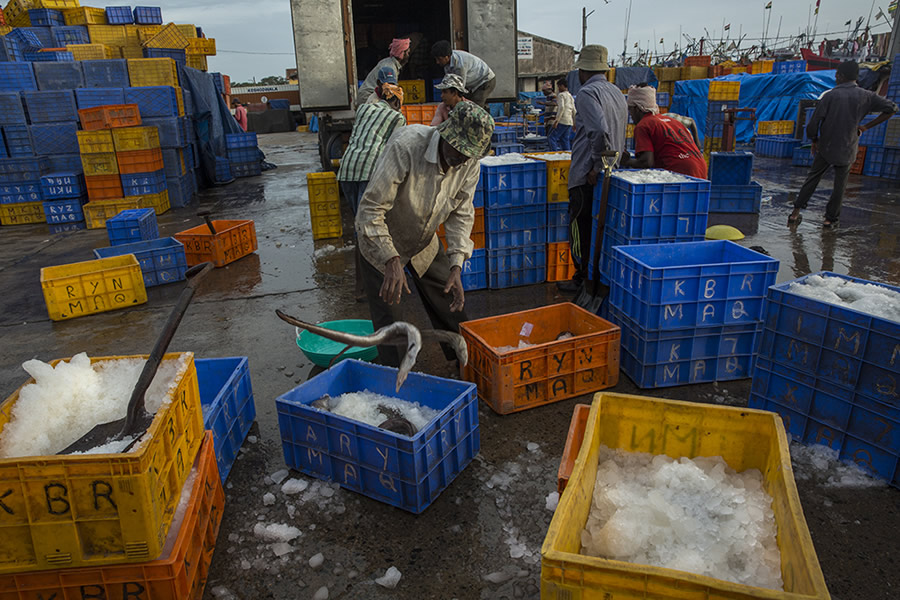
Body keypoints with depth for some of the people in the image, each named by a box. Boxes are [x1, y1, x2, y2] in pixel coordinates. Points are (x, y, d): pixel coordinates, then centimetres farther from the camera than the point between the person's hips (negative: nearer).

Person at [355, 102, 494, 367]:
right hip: (382, 245, -5)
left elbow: (461, 213, -7)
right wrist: (392, 262, -41)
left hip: (425, 243, 5)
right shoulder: (406, 145, -33)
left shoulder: (470, 163, -16)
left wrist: (456, 266, -18)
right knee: (389, 325, -4)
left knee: (452, 308, 9)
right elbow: (371, 209, -32)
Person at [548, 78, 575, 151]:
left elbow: (561, 107, -19)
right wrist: (575, 123, 27)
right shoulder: (571, 96, 21)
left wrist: (557, 120, -24)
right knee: (565, 140, 9)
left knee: (551, 138, -7)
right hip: (569, 122, 8)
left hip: (562, 120, -8)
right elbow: (574, 111, 22)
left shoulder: (561, 95, -4)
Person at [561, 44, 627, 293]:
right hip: (611, 170, 9)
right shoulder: (616, 92, 16)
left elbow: (599, 130, -25)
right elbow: (622, 132, 18)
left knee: (581, 226, -1)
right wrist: (609, 161, 19)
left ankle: (583, 279, 5)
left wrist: (596, 166, -20)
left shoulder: (587, 92, -12)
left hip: (587, 174, -9)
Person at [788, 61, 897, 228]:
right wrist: (866, 127, 5)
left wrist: (814, 140, 6)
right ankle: (831, 218, 16)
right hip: (847, 149, 1)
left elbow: (813, 124, -12)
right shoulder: (865, 96, -3)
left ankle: (795, 213, 7)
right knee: (840, 185, 11)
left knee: (812, 178, 12)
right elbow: (891, 108, 1)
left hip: (825, 147, -1)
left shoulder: (830, 95, -10)